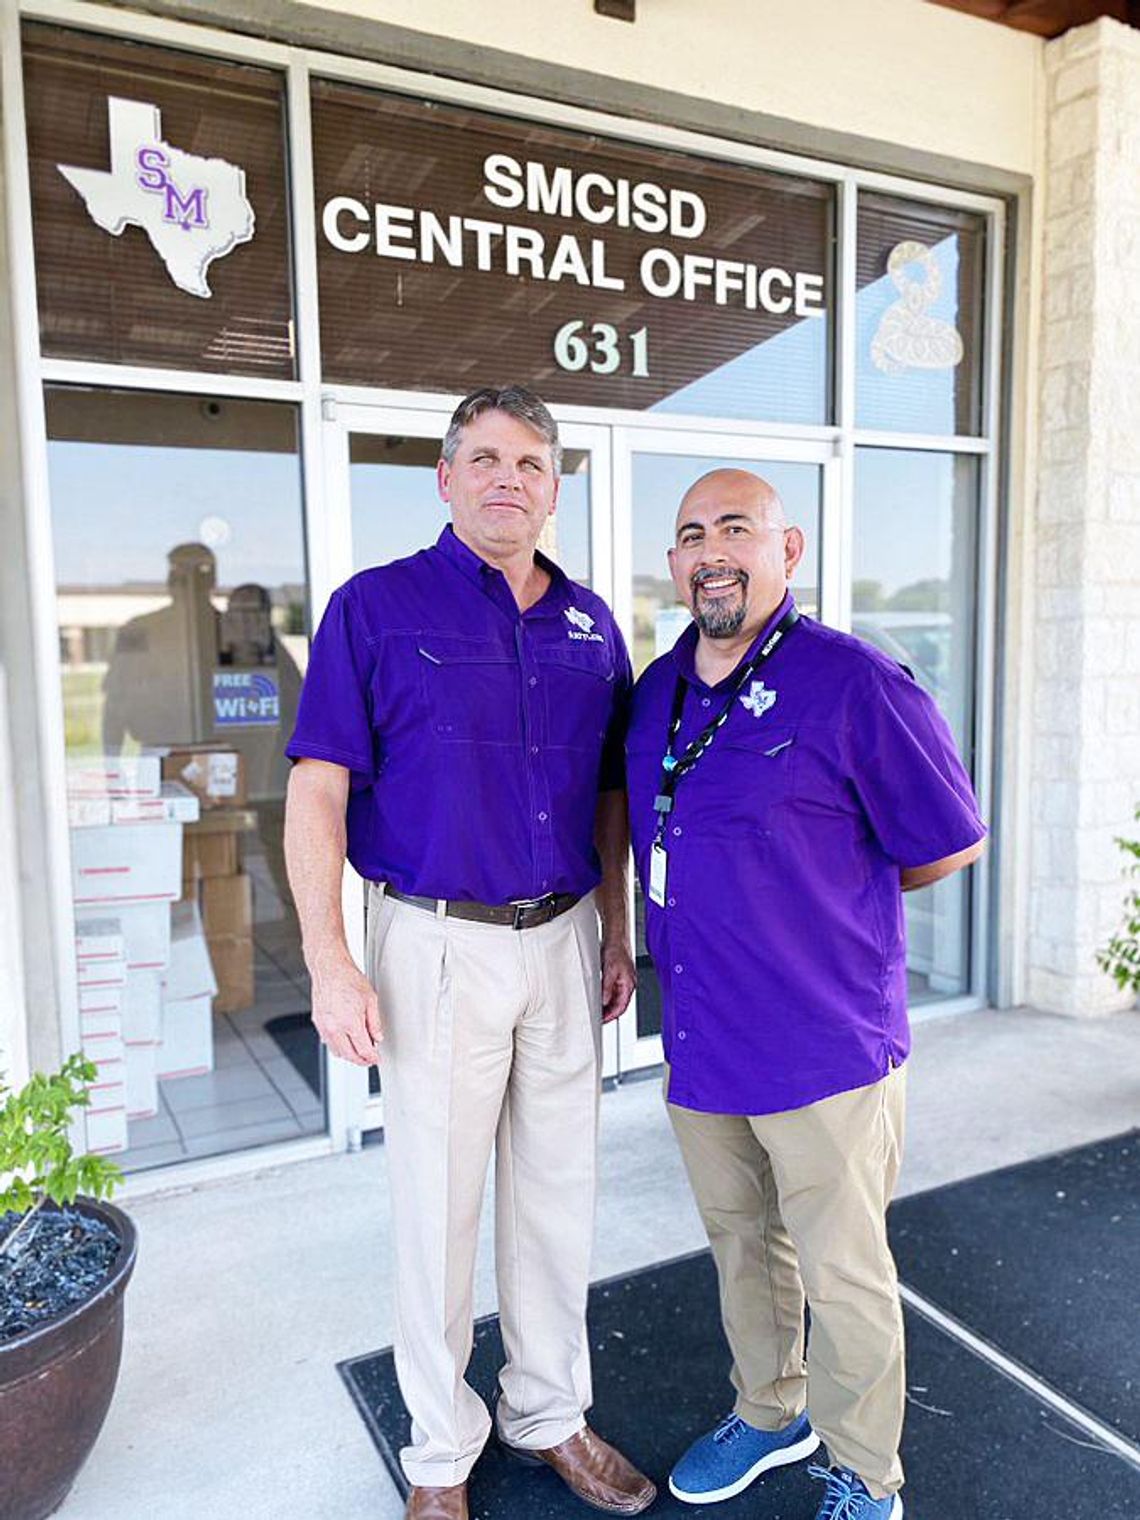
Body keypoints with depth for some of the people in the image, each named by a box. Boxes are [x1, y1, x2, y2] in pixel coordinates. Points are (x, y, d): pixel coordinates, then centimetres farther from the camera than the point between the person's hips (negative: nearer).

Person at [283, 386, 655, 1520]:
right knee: (438, 1203, 9)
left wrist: (616, 934, 11)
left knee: (558, 1189, 17)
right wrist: (329, 963, -16)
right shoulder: (376, 607, -6)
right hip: (437, 945, -4)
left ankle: (550, 1414, 39)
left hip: (563, 941, 5)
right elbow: (318, 792, -10)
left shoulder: (591, 624, 8)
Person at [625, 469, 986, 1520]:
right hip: (700, 1034, 6)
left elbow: (950, 845, -7)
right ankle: (770, 1413, 48)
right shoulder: (658, 691, 5)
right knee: (742, 1245, 23)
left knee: (843, 1272, 11)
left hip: (823, 1039, -6)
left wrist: (827, 903, 2)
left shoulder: (854, 684, -15)